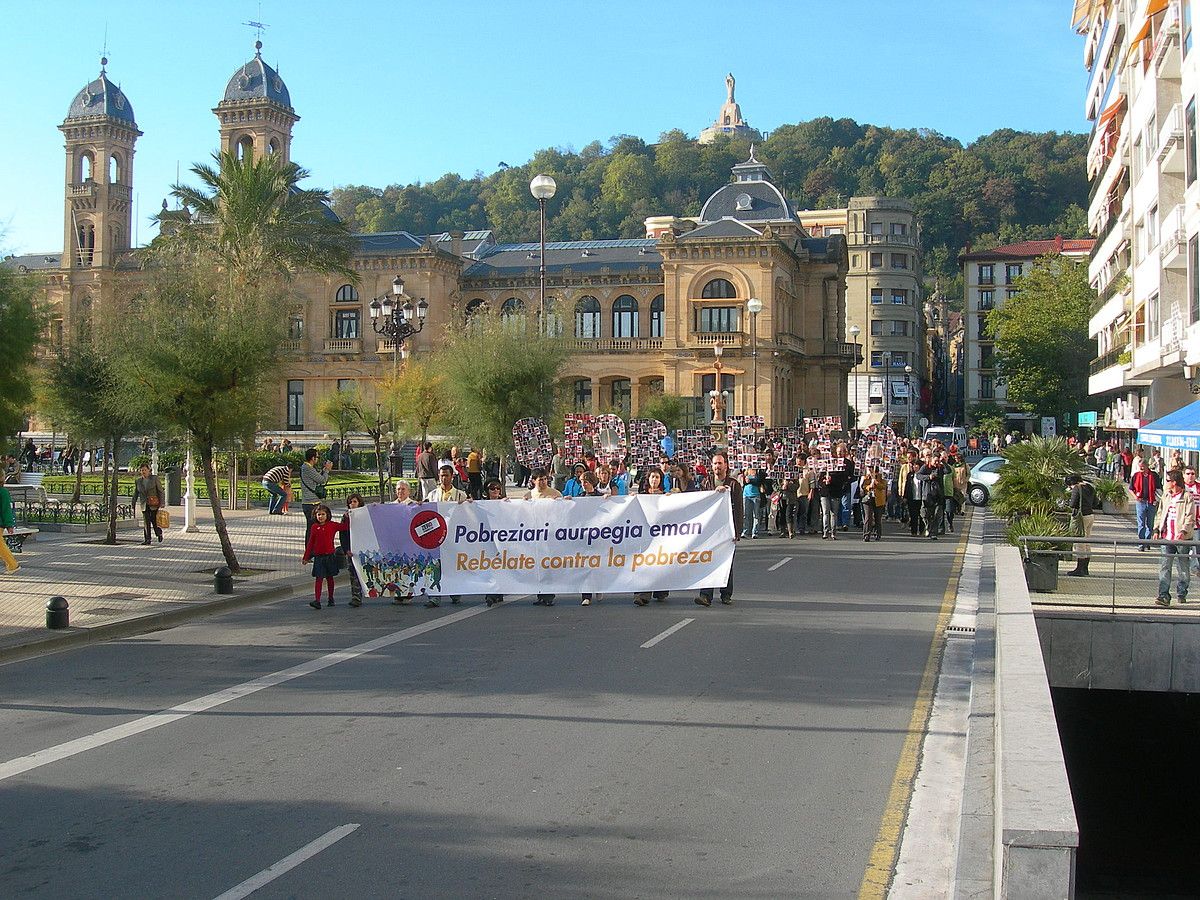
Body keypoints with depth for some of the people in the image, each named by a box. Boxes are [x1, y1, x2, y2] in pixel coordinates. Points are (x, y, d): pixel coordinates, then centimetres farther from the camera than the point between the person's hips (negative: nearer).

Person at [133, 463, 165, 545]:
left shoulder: (155, 478, 0)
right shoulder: (138, 481, 10)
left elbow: (160, 491, -2)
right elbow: (135, 494, 16)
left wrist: (162, 503, -10)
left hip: (154, 504, -3)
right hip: (144, 505, 3)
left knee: (154, 521, -7)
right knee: (146, 522, -3)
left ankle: (159, 533, 21)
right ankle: (147, 540, 0)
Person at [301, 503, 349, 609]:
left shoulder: (332, 525, 0)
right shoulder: (314, 527, 1)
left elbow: (345, 527, -2)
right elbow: (310, 543, 5)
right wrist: (306, 557, 6)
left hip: (330, 556, 1)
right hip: (318, 557, -1)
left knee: (330, 577, 12)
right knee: (318, 578, -6)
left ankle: (331, 599, 24)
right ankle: (317, 600, -12)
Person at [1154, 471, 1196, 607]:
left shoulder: (1187, 497, -4)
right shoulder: (1166, 496, 15)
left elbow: (1190, 516, -10)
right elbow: (1160, 514, 20)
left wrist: (1184, 531, -23)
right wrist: (1156, 529, 8)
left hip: (1182, 539, -4)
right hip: (1166, 537, 4)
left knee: (1183, 568, 7)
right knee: (1164, 567, -6)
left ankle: (1181, 594, 23)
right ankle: (1164, 596, -10)